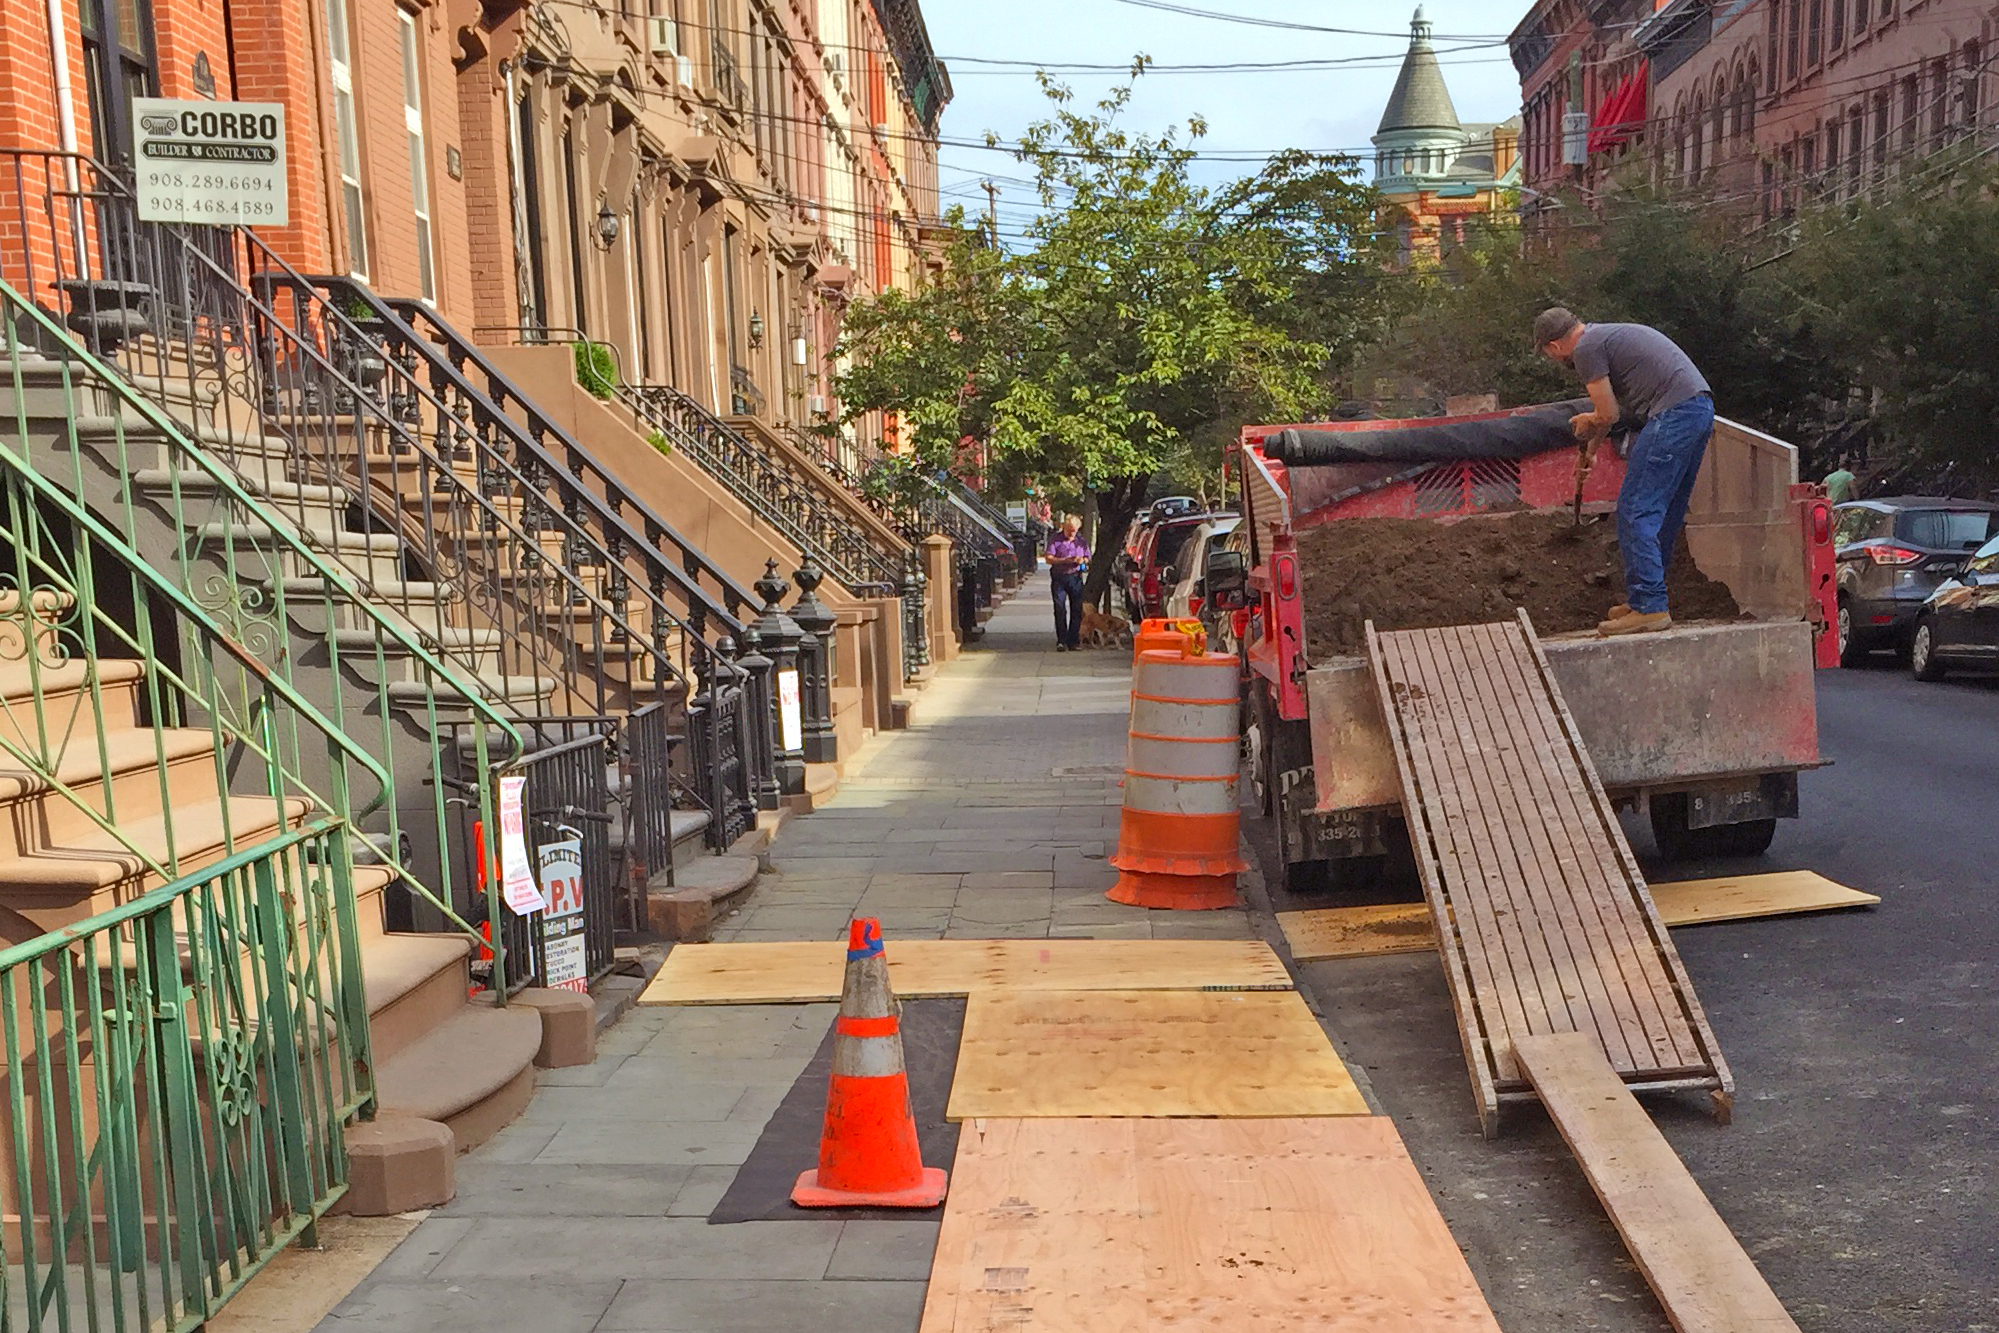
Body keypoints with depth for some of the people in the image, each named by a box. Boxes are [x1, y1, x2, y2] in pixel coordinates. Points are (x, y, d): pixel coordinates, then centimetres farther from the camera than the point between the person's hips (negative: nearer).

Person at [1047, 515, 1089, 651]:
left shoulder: (1082, 542, 14)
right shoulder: (1055, 541, 4)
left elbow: (1088, 559, 19)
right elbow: (1049, 558, -3)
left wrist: (1083, 560, -5)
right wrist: (1065, 560, -16)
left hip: (1075, 577, 3)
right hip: (1059, 578, -2)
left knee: (1076, 609, -1)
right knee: (1060, 609, -7)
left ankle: (1074, 640, 6)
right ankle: (1061, 641, -5)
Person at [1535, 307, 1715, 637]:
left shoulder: (1587, 349, -4)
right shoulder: (1608, 335, 26)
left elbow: (1608, 415, -6)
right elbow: (1613, 407, 38)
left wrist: (1585, 424, 16)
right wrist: (1590, 448, 46)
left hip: (1674, 414, -10)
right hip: (1702, 408, 10)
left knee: (1636, 512, -8)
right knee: (1667, 512, 16)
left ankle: (1650, 608, -10)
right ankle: (1647, 597, 23)